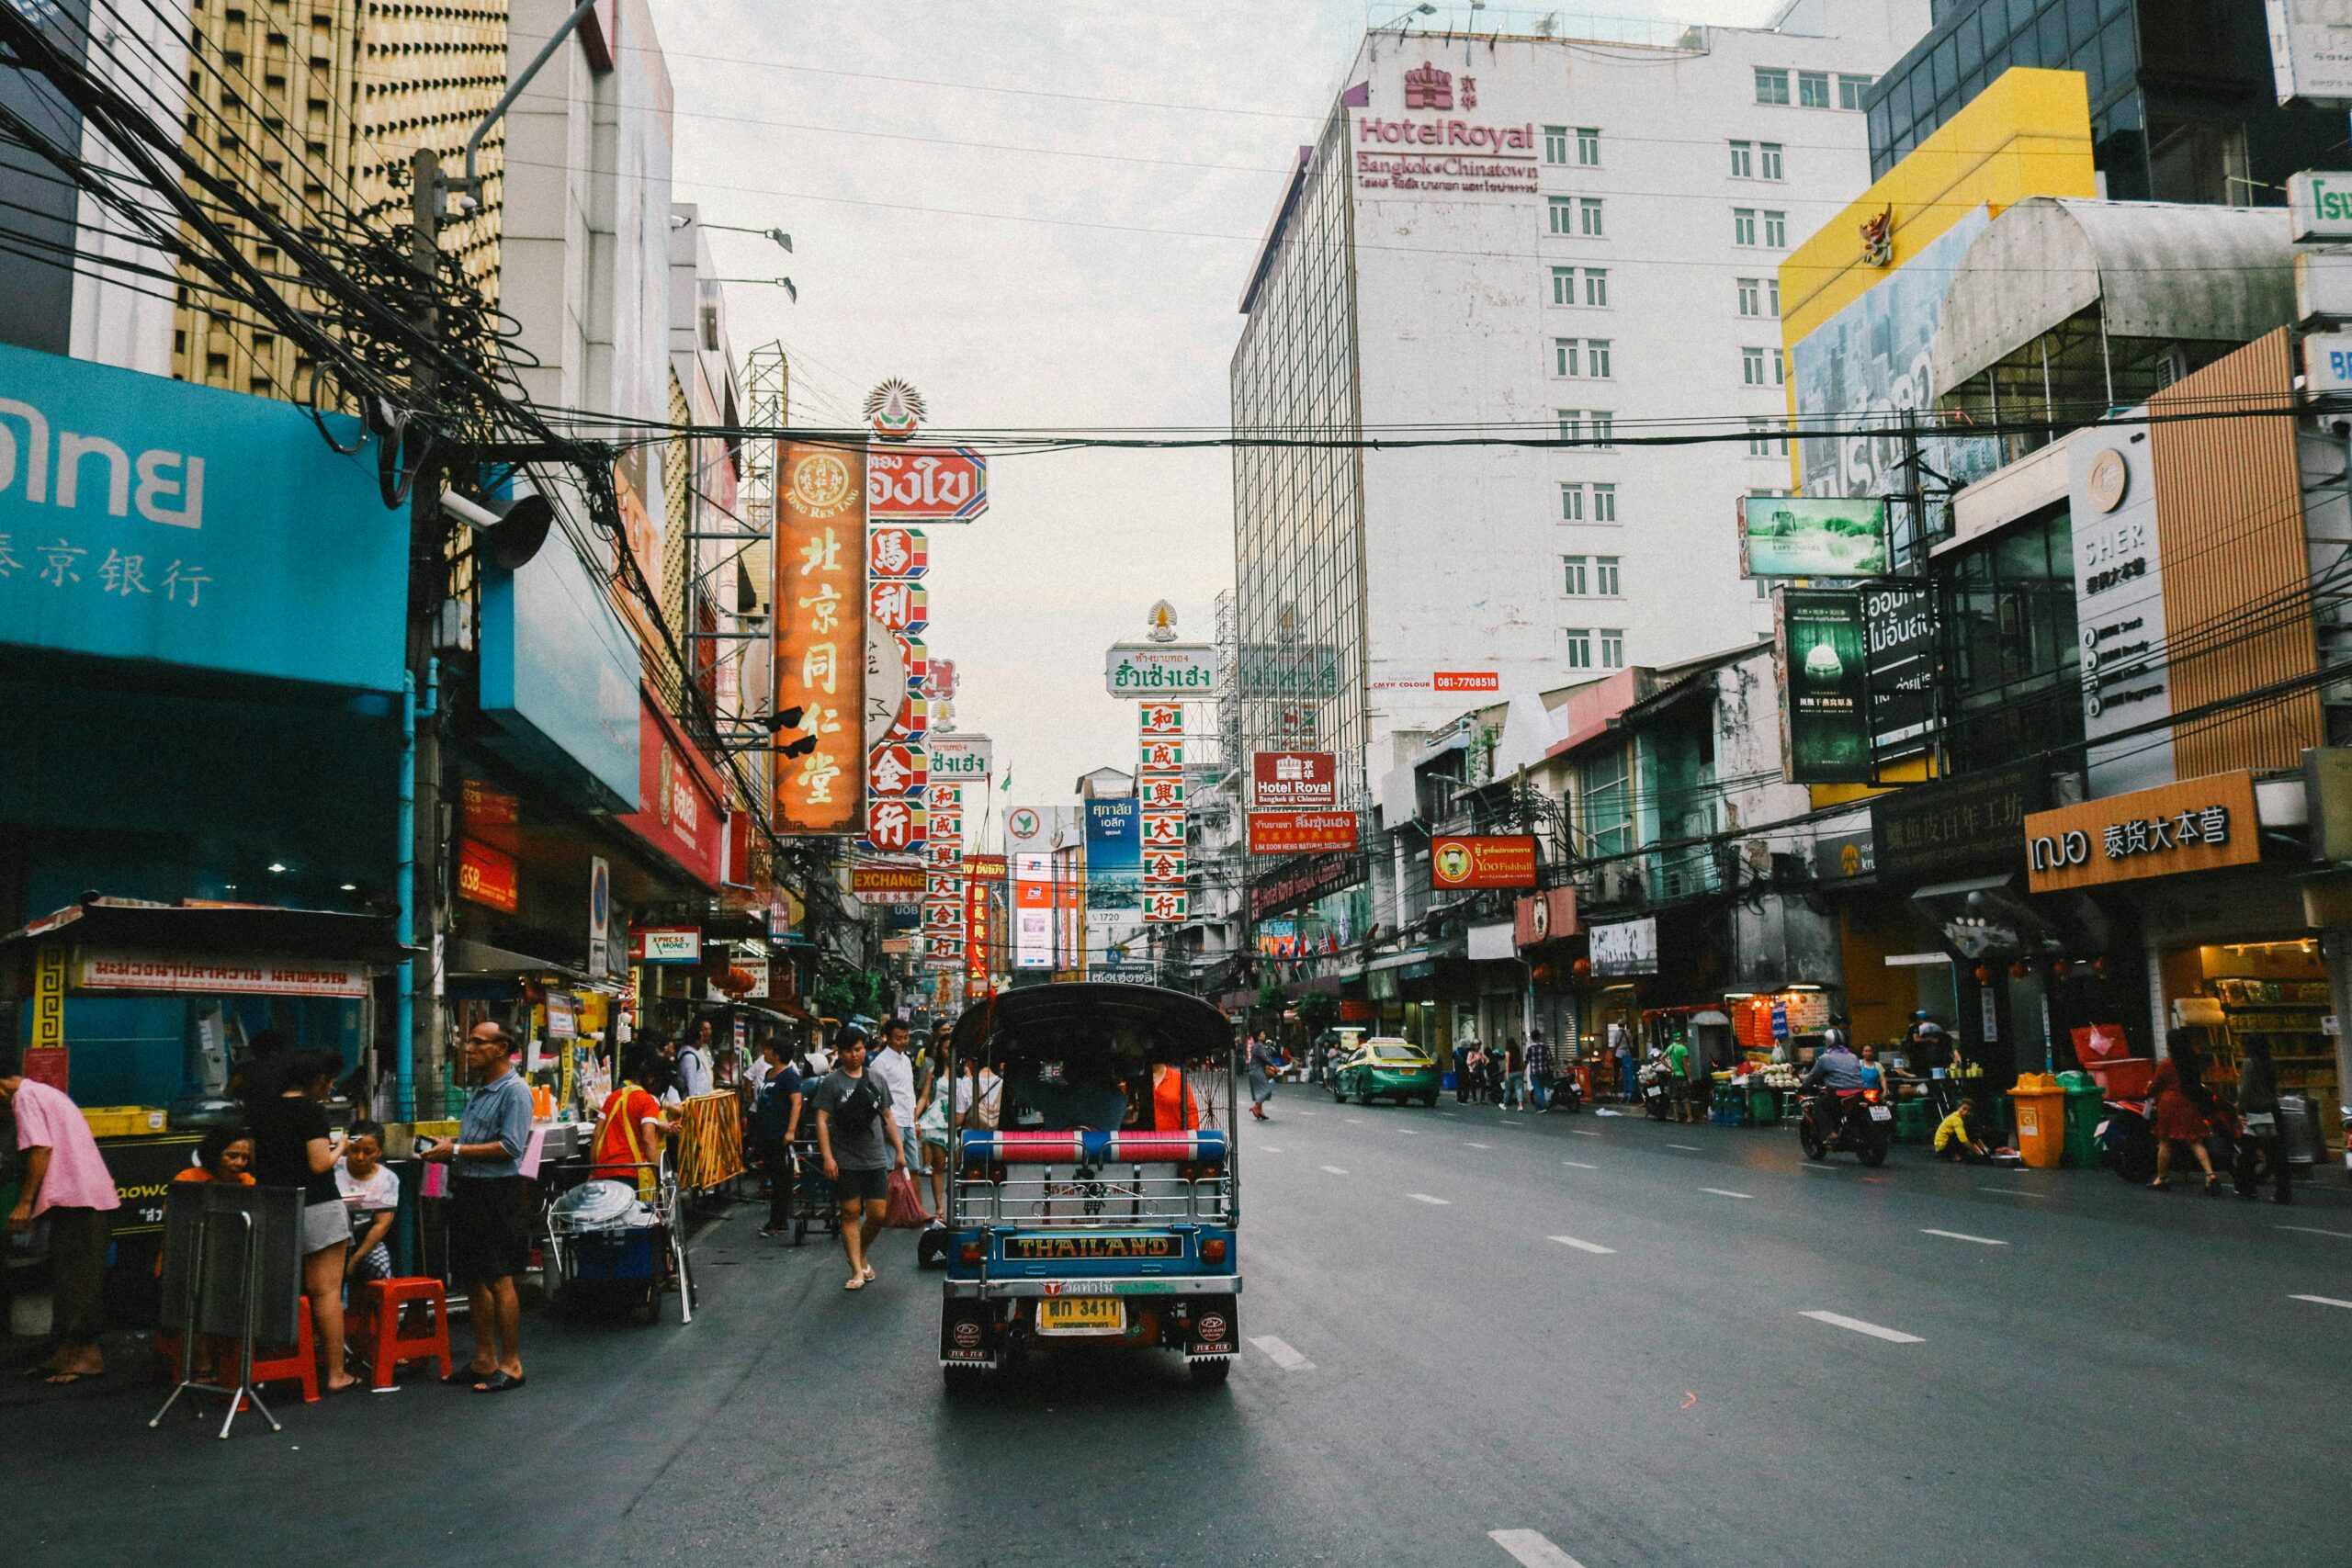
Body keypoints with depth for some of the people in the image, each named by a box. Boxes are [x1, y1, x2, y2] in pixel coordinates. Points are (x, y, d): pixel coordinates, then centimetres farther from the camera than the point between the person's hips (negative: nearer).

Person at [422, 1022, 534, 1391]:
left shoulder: (514, 1091, -13)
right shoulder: (480, 1088, 16)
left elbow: (510, 1147, -20)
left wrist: (457, 1151, -17)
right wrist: (446, 1150, 6)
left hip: (497, 1194, -9)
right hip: (468, 1191, 9)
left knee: (498, 1280, -4)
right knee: (473, 1279, 12)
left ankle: (511, 1364, 4)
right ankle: (485, 1360, 21)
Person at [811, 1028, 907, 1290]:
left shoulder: (877, 1081, 10)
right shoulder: (832, 1082, -2)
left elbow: (888, 1117, 17)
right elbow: (822, 1121, -6)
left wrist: (899, 1150, 12)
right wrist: (827, 1157, -14)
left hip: (875, 1159, 3)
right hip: (845, 1160, -3)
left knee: (878, 1214, 1)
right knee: (850, 1213, 0)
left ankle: (860, 1256, 26)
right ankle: (857, 1271, 6)